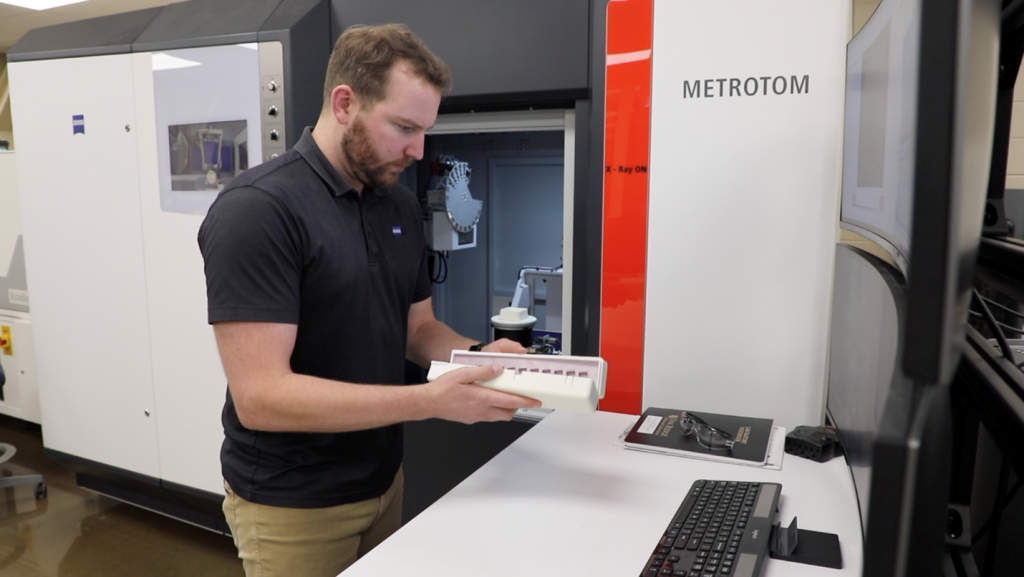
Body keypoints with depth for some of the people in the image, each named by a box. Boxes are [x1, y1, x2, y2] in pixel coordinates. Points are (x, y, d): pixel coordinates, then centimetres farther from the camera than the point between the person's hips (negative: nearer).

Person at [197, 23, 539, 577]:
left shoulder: (401, 206, 2)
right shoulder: (256, 210, -21)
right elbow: (261, 395, -26)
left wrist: (479, 355, -10)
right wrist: (429, 400, -30)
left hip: (382, 480, 7)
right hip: (292, 504, -6)